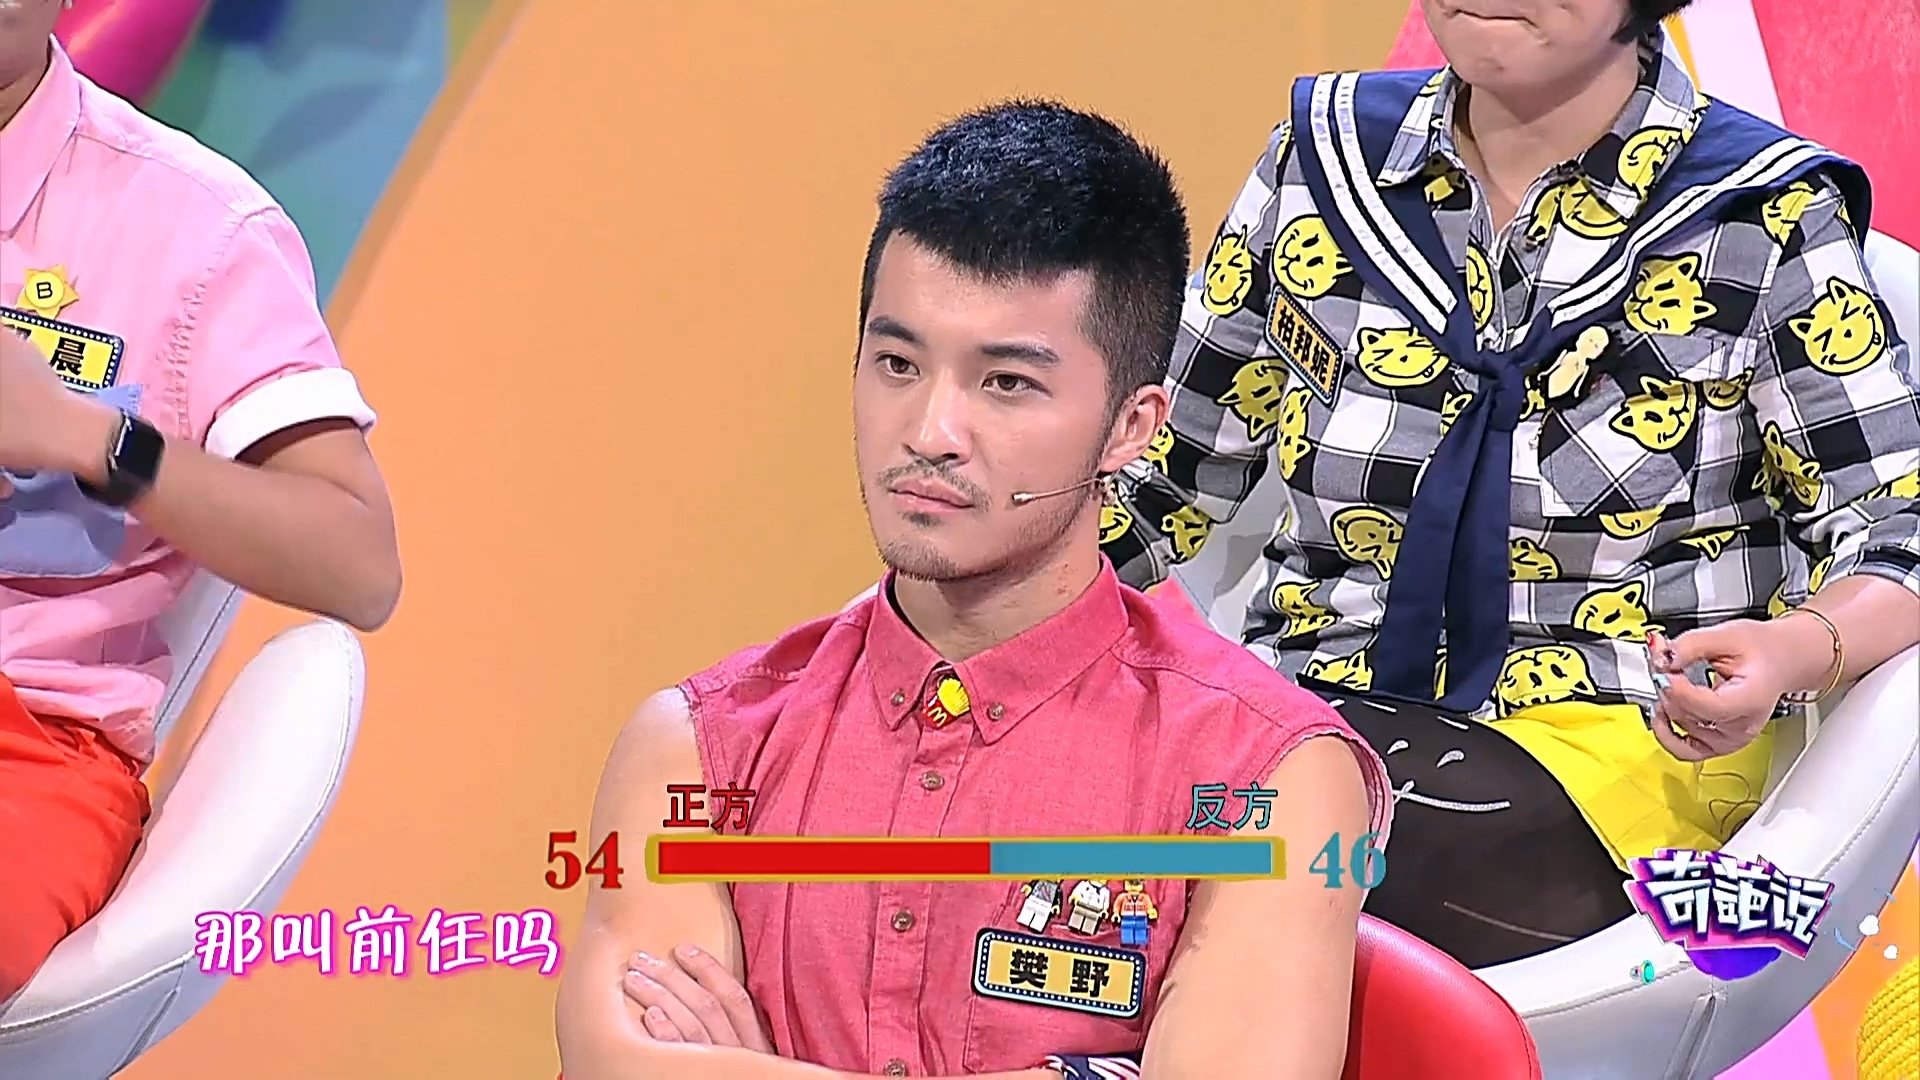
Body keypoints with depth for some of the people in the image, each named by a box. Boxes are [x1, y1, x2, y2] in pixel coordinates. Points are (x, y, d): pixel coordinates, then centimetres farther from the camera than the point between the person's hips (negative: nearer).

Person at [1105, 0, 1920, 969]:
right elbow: (1171, 463, 18)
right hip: (1315, 701, 4)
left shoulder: (1768, 222, 1)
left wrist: (1794, 652, -26)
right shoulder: (1325, 156, 10)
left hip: (1622, 741, -4)